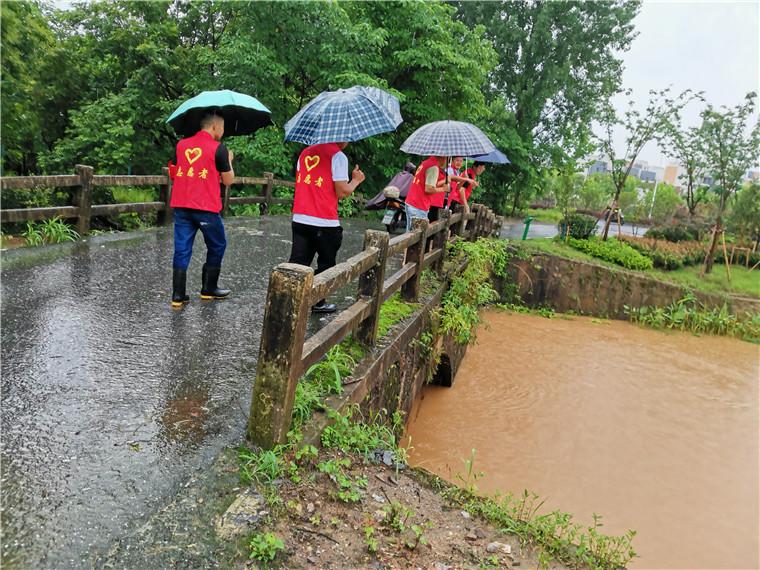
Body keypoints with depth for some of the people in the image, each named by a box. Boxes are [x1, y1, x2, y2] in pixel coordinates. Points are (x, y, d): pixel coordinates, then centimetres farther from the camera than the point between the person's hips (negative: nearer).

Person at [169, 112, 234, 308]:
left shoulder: (181, 144, 11)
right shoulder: (218, 148, -5)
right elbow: (228, 181, 1)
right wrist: (229, 160, 18)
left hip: (181, 206, 5)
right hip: (206, 207, -5)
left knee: (182, 249, 6)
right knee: (217, 246, 14)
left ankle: (178, 295, 4)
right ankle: (208, 289, 21)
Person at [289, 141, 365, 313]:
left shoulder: (306, 152, 13)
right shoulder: (338, 156, -9)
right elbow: (342, 192, -11)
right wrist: (356, 180, 7)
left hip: (299, 219, 5)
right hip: (325, 223, -5)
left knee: (297, 263, 6)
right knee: (326, 264, 13)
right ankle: (317, 302, 20)